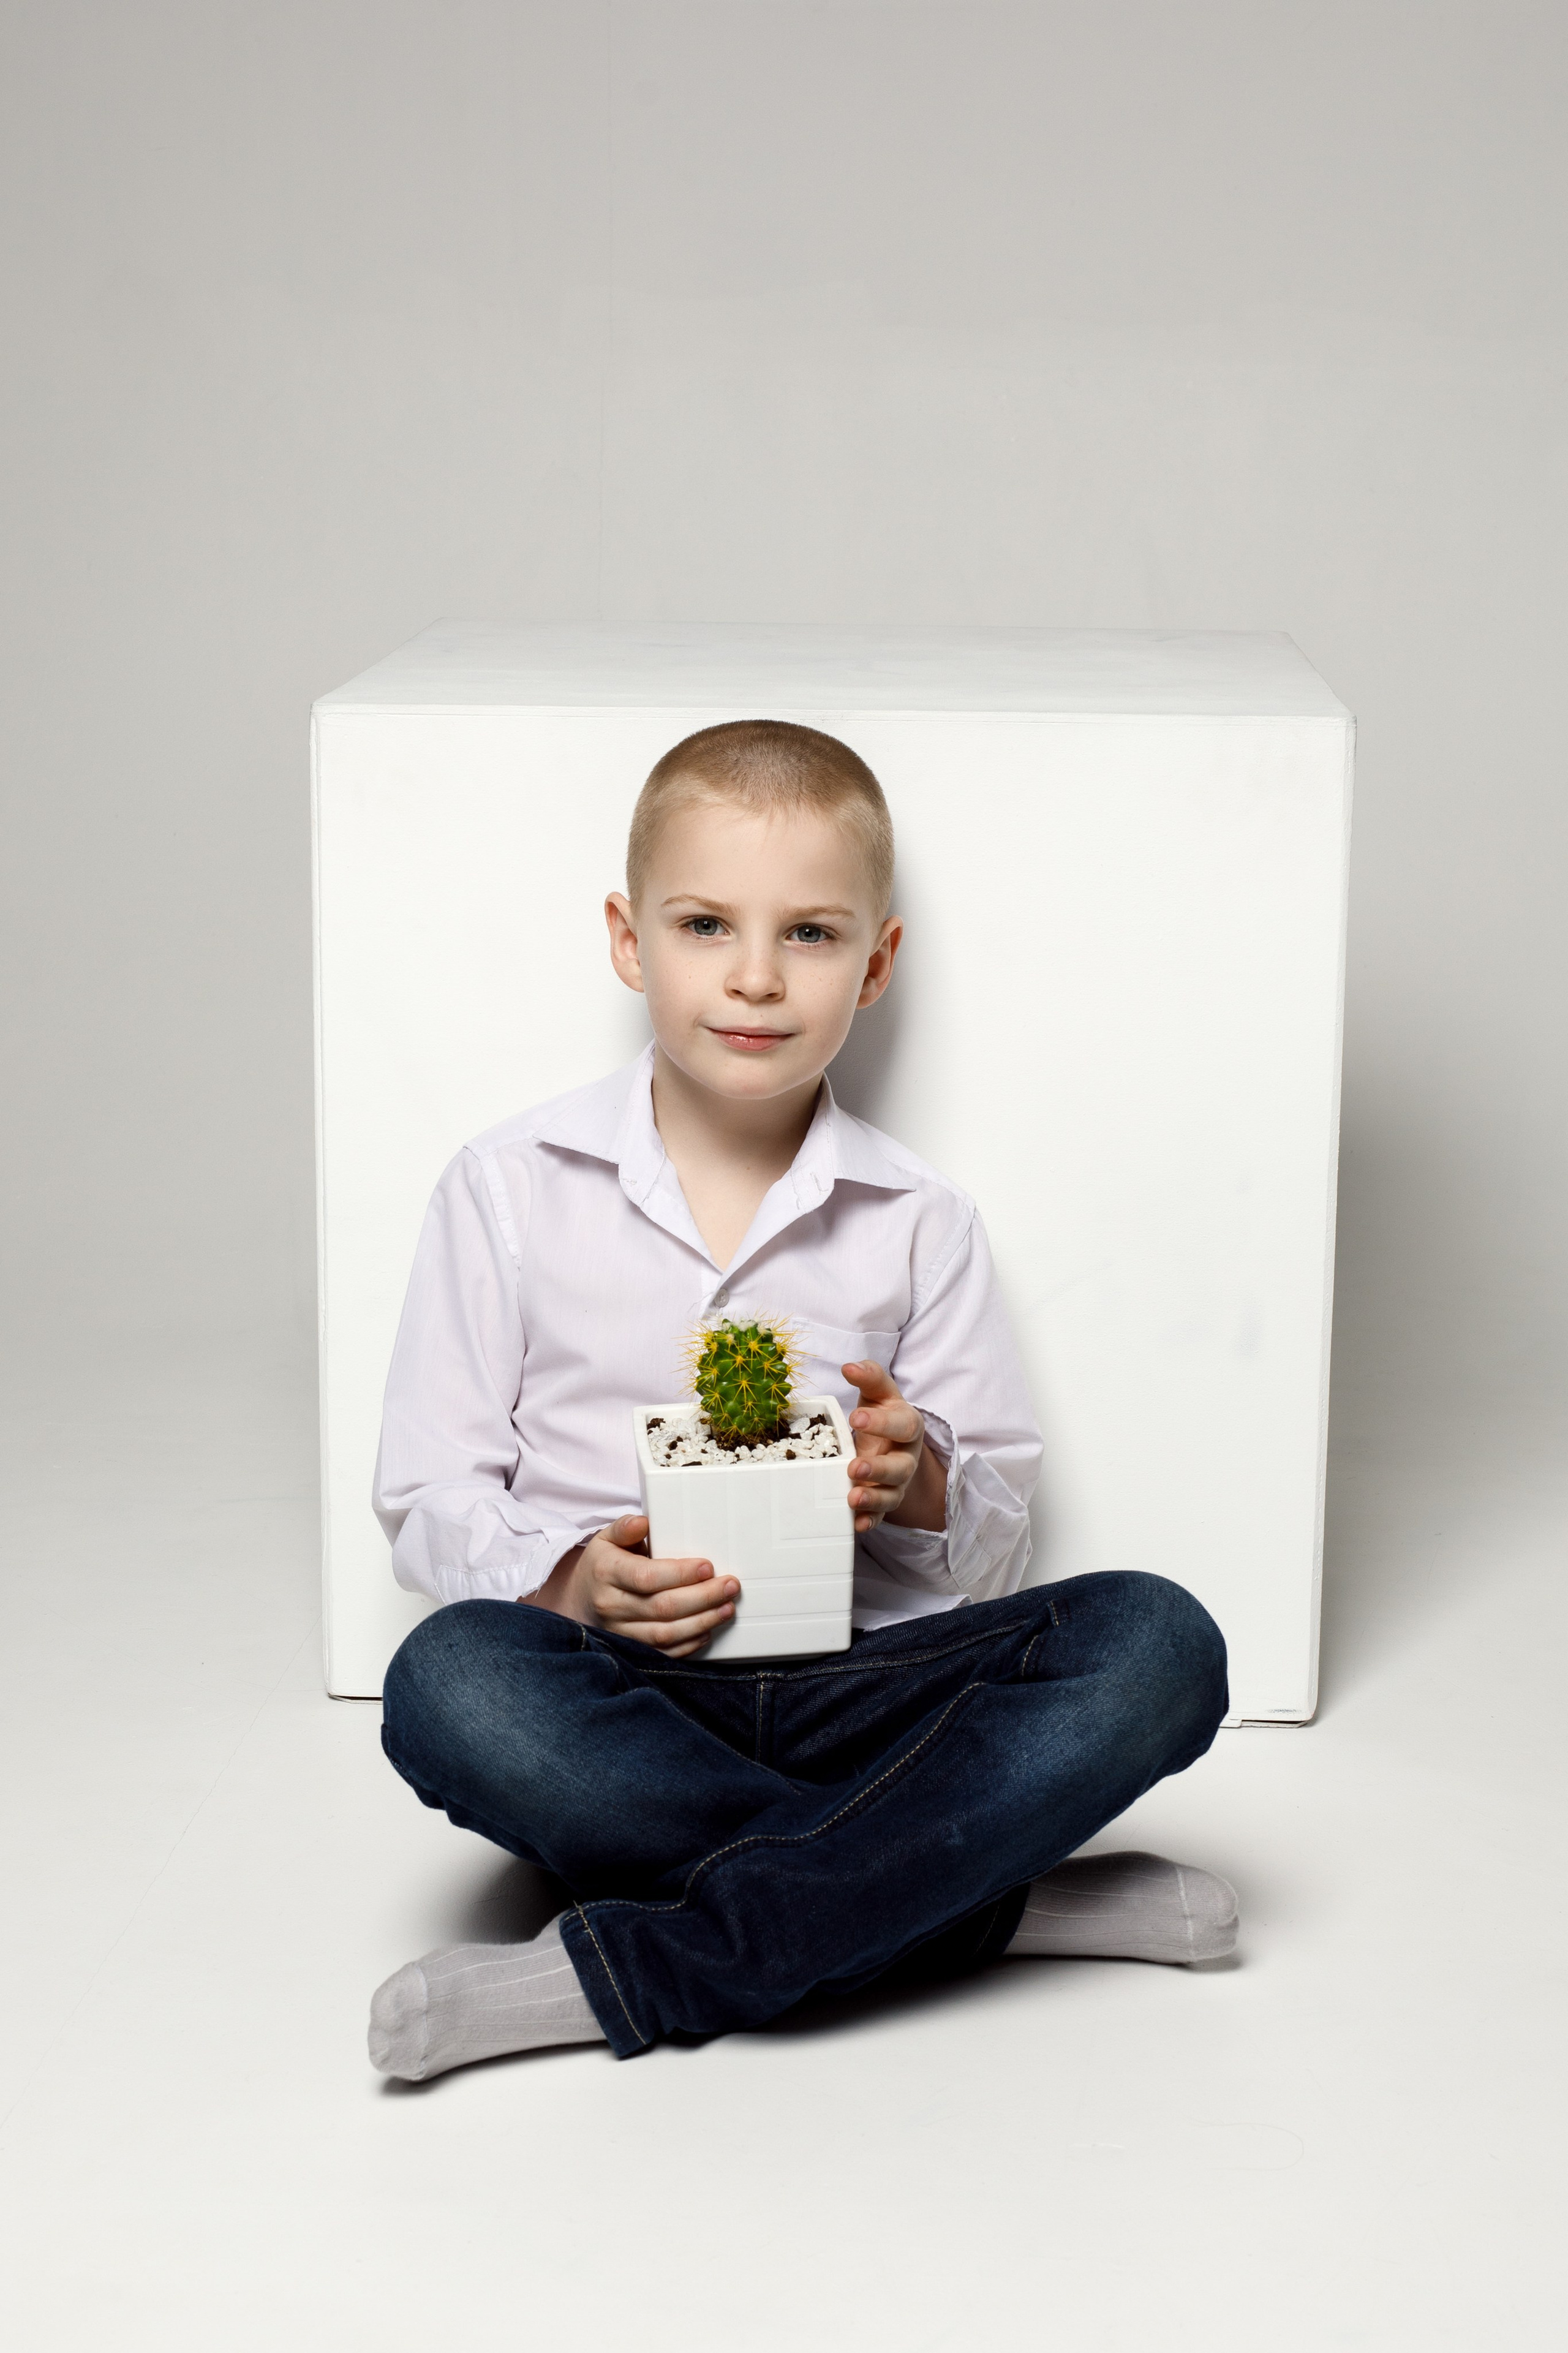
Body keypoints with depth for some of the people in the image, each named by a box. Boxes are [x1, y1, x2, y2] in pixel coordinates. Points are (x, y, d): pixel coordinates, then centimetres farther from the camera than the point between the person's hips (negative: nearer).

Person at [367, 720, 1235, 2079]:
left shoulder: (920, 1225, 8)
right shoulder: (511, 1192, 3)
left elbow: (998, 1546, 11)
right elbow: (429, 1496, 4)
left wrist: (923, 1490, -13)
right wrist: (571, 1581, -17)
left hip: (857, 1684, 2)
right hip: (622, 1702, -1)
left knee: (1157, 1646, -24)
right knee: (451, 1680, -35)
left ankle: (628, 1970, -29)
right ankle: (985, 1904, -23)